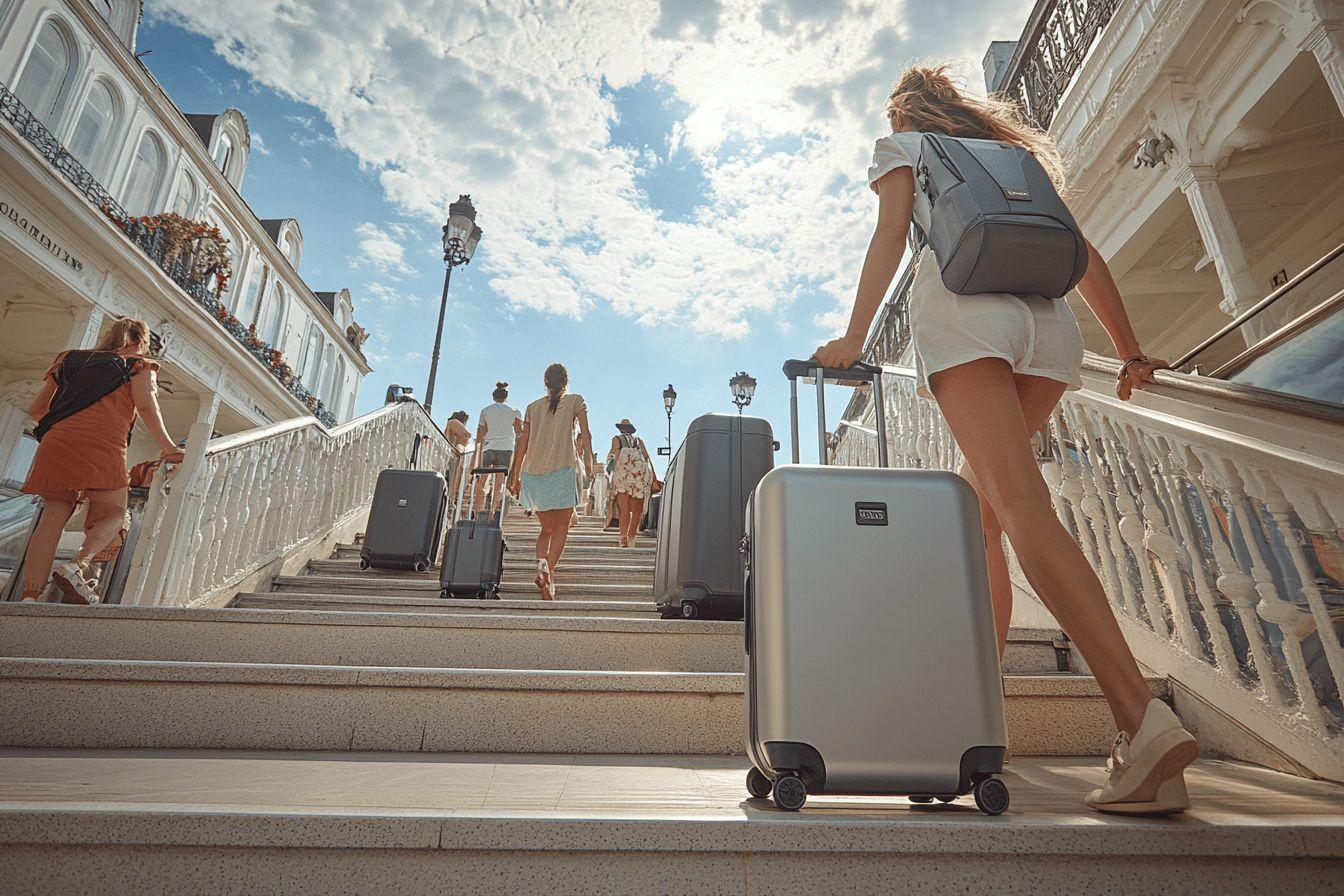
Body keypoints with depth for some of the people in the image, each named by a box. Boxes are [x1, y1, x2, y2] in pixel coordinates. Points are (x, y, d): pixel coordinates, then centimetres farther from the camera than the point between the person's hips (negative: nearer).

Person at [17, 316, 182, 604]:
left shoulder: (69, 359, 29)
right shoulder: (137, 364, 16)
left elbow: (35, 409, 29)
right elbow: (147, 407, 1)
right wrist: (168, 447, 2)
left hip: (56, 441, 4)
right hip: (102, 445, -4)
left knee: (53, 515, 1)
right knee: (113, 513, 6)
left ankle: (29, 597, -9)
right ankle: (76, 566, -20)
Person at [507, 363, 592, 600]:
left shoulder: (533, 407, 16)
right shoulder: (576, 400, 10)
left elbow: (522, 443, 12)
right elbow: (585, 434, -2)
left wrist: (515, 475, 14)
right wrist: (589, 462, -1)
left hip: (533, 470, 4)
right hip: (562, 468, -3)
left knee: (547, 528, 13)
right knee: (561, 527, 0)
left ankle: (541, 564, -11)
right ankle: (549, 571, -18)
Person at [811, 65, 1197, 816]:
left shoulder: (902, 147, 23)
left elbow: (890, 238, 3)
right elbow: (1086, 256, 27)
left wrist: (855, 337, -5)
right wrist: (1131, 350, 25)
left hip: (963, 309, -5)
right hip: (1048, 317, 6)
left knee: (1022, 505, -19)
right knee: (980, 508, 12)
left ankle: (1144, 718, -30)